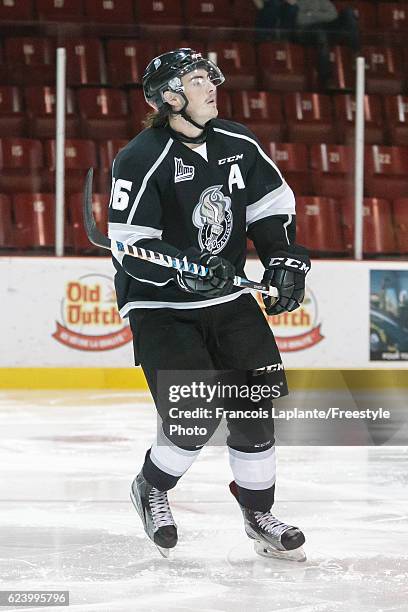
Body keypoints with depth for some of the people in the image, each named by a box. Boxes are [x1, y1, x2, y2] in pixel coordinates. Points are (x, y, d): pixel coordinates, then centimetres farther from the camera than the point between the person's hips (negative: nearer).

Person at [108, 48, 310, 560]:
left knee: (258, 397, -1)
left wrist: (284, 260, 1)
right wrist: (185, 270, -32)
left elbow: (274, 204, 14)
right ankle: (151, 489, 13)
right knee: (195, 412, -16)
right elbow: (129, 248, -19)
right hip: (159, 305, -6)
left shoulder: (238, 144, 2)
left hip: (228, 296, 6)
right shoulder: (141, 160, -16)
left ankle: (258, 512, 16)